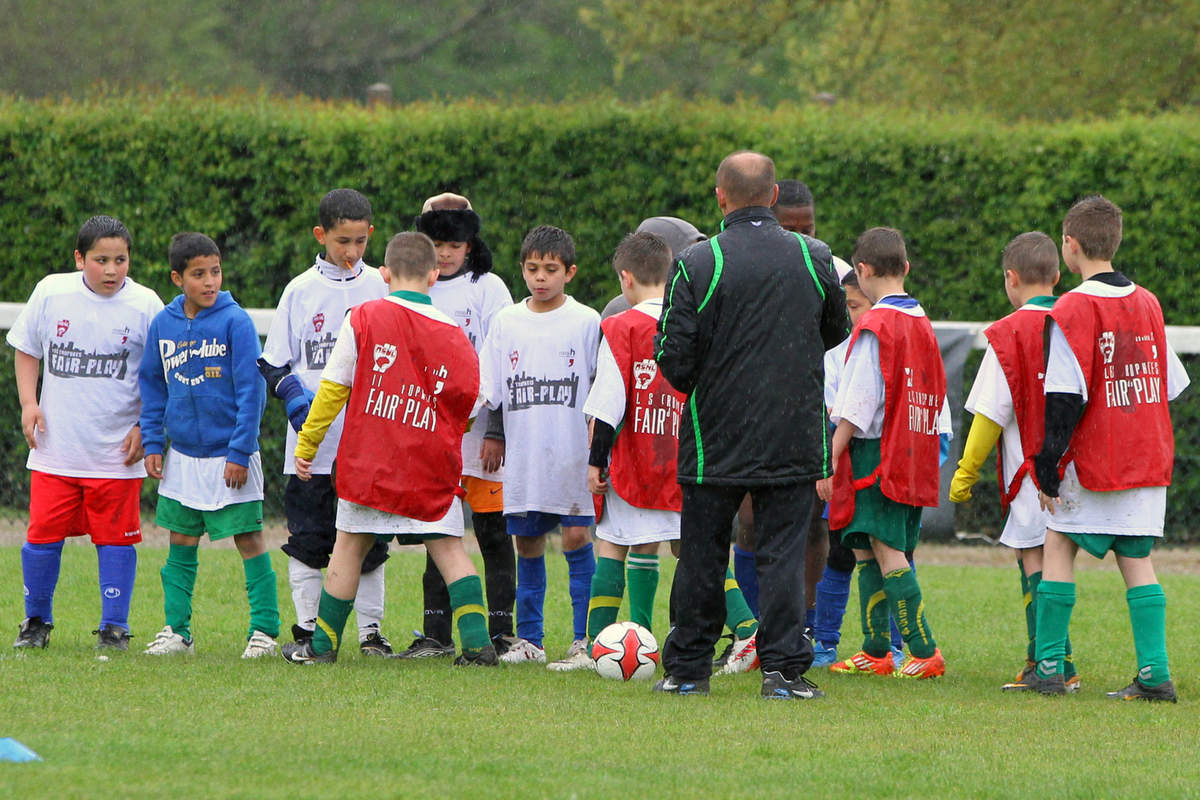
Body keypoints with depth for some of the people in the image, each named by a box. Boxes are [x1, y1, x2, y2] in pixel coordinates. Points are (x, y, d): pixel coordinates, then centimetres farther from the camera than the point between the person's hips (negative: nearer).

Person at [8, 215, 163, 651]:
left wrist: (146, 427, -3)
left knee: (115, 537, 1)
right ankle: (36, 620, 19)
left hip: (116, 451, -1)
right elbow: (26, 349, 14)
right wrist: (29, 403, 2)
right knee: (43, 533, 1)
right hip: (55, 447, 1)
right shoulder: (51, 292, 1)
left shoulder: (145, 305, -4)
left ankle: (114, 626, 11)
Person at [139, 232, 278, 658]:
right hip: (182, 455, 4)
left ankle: (263, 630, 5)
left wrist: (240, 452, -12)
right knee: (181, 544, 9)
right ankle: (176, 630, 17)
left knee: (250, 541, -1)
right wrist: (152, 442, 7)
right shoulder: (163, 324, 3)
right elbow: (152, 385, 13)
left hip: (229, 455, -4)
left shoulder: (235, 322, -10)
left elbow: (251, 389, -10)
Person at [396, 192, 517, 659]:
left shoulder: (488, 288, -1)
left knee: (492, 533, -2)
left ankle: (501, 631, 1)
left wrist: (498, 432, -12)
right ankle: (436, 634, 10)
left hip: (479, 426, -4)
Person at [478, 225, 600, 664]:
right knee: (527, 543, 6)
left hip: (573, 457, -3)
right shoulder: (505, 322, 7)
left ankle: (584, 638, -1)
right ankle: (529, 639, 14)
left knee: (576, 538, -6)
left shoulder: (587, 323, 0)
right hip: (523, 458, 3)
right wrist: (491, 435, 9)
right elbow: (490, 389, 14)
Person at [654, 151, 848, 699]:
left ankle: (688, 668, 15)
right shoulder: (814, 259, -1)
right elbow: (836, 332, 16)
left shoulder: (696, 265, -11)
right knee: (783, 552, 4)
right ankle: (783, 668, -3)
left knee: (702, 555, 9)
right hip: (794, 441, 1)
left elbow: (674, 356, -10)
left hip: (715, 439, -1)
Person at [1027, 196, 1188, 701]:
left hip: (1094, 461, -5)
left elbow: (1064, 401, -15)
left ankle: (1049, 666, 3)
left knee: (1058, 546, 6)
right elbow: (1169, 386, 14)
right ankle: (1154, 673, -4)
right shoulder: (1147, 304, 8)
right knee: (1137, 558, 6)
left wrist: (1047, 469, -10)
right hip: (1150, 459, 5)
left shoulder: (1071, 310, -12)